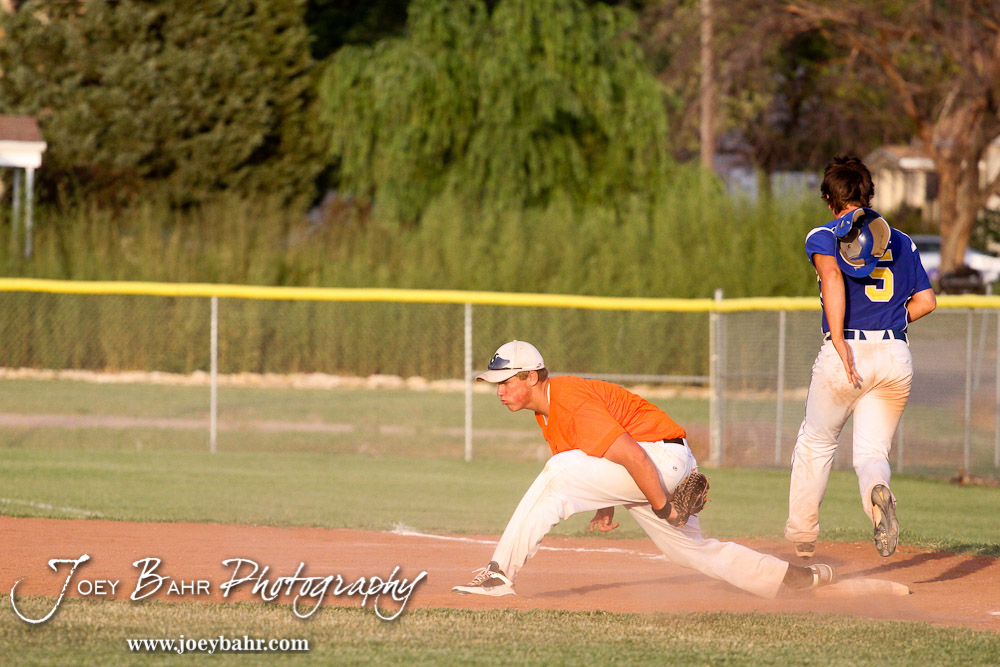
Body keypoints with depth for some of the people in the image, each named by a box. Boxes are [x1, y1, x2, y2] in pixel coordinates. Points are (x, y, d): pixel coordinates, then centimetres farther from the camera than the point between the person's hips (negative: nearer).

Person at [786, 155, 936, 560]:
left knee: (816, 443, 17)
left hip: (845, 354, -3)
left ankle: (801, 537, 20)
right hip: (897, 356, 3)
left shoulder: (822, 238, 3)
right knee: (871, 450, 6)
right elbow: (926, 301, 12)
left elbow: (832, 275, -17)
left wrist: (840, 342, -23)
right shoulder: (901, 242, 16)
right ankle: (878, 491, -31)